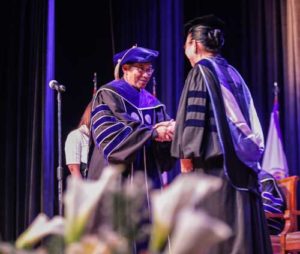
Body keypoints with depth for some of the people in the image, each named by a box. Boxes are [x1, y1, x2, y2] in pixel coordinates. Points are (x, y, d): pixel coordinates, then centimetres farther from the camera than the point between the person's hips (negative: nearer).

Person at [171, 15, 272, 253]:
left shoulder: (201, 71, -6)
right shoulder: (233, 74, 17)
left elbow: (194, 118, -14)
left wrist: (186, 157, -10)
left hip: (213, 165, -8)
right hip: (241, 165, 8)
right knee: (242, 234, 8)